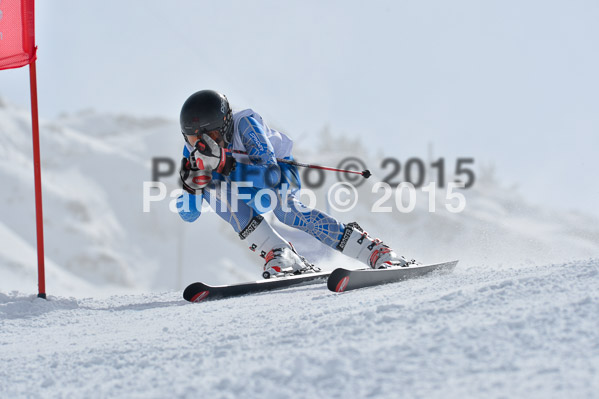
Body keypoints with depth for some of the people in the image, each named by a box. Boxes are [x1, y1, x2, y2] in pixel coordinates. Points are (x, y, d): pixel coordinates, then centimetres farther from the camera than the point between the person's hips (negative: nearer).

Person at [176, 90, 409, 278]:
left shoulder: (244, 124, -33)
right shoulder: (192, 149, -19)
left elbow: (270, 173, -41)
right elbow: (189, 214, -17)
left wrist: (225, 165, -52)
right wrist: (193, 183, -38)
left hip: (280, 170, -5)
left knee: (283, 207, -37)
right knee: (212, 188, -29)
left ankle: (377, 253, -35)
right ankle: (278, 255, -32)